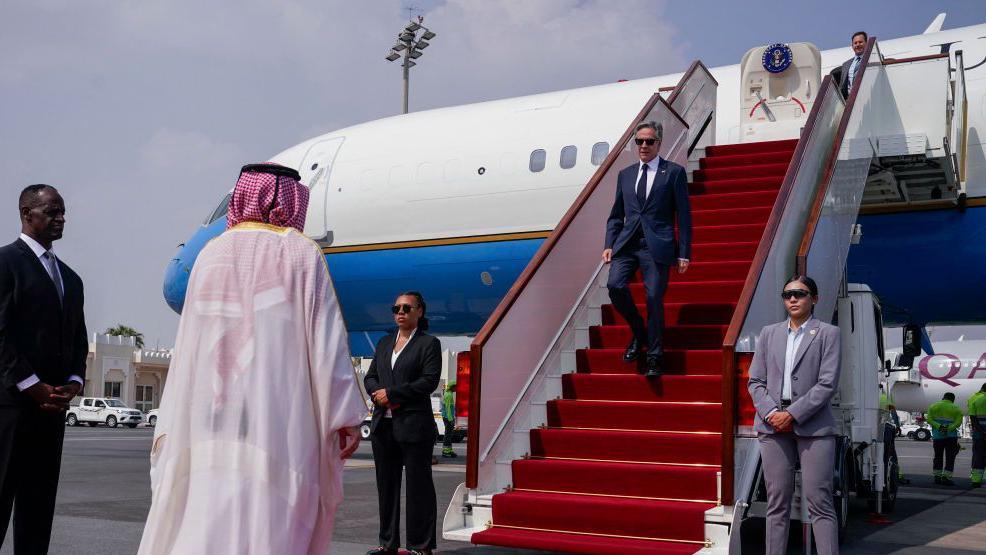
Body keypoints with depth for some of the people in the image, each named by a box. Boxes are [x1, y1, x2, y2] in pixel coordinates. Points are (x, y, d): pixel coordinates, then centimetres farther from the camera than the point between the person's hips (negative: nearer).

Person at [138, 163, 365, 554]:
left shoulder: (210, 256, 10)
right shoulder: (302, 255, 0)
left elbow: (189, 347, 10)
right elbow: (326, 338, -6)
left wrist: (173, 427, 14)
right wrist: (346, 415, -3)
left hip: (214, 420, 4)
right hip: (281, 421, -3)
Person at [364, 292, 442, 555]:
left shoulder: (429, 343, -1)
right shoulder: (384, 343, 18)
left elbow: (429, 381, -11)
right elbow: (369, 376, 16)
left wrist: (391, 393, -12)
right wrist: (377, 393, -7)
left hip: (414, 425, -6)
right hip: (383, 424, 6)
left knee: (418, 486, -1)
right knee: (386, 485, 10)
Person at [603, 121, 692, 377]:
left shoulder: (674, 172, 3)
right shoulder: (625, 174, 16)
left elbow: (684, 215, 1)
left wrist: (684, 253, -4)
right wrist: (609, 245, 5)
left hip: (657, 246, -3)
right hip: (627, 243, 4)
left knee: (654, 298, -7)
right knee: (615, 286, -16)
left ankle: (654, 356, 9)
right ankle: (638, 333, 10)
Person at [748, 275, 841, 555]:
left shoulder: (827, 333, 3)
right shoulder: (769, 333, 13)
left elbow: (828, 383, -6)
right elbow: (755, 381, 9)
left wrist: (792, 414, -12)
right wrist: (771, 413, -7)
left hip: (813, 425, -3)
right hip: (773, 424, 3)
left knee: (818, 500, -4)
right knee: (777, 501, 4)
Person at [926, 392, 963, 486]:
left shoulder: (933, 407, 9)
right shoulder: (957, 409, 5)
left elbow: (929, 420, -4)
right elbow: (958, 422, -9)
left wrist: (939, 427, -14)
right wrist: (948, 428, -19)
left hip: (937, 436, 3)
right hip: (951, 436, -3)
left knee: (938, 457, 13)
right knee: (950, 458, 0)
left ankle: (937, 477, 15)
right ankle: (945, 477, -9)